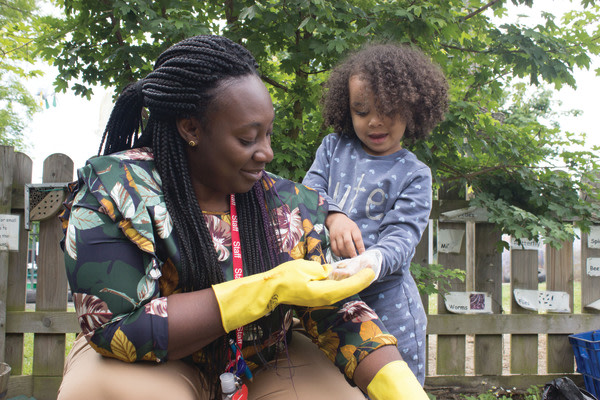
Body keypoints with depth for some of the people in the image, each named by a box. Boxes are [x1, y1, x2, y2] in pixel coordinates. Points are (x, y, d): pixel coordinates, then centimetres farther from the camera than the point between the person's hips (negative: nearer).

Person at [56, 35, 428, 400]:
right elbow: (119, 329, -26)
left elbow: (335, 311, -7)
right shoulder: (113, 191, -19)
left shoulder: (292, 204, -7)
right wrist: (268, 290, -31)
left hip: (265, 363, 3)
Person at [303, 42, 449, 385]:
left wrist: (372, 261, -36)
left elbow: (402, 235, -13)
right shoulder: (333, 148, 8)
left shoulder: (414, 174, -3)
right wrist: (333, 217, -21)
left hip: (385, 299, -3)